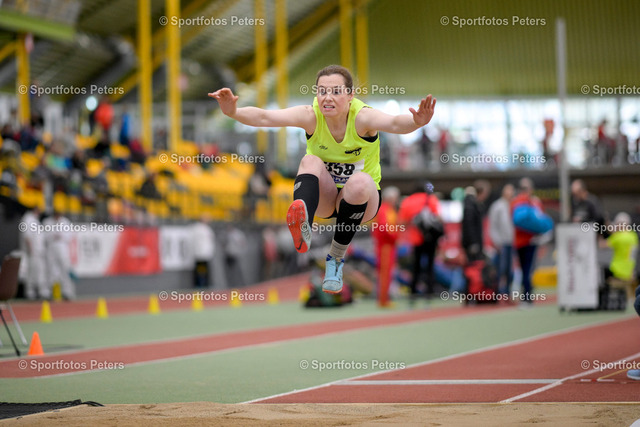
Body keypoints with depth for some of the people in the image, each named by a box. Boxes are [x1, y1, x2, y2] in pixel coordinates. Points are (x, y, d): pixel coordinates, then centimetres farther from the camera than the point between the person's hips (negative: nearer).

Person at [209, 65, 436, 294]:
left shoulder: (362, 116, -22)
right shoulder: (311, 116, -17)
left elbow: (394, 123, -44)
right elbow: (265, 117, -32)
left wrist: (416, 122, -67)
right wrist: (234, 112, -52)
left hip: (361, 199, -1)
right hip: (324, 197, 1)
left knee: (360, 181, -36)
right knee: (311, 161, -29)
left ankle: (336, 259, -20)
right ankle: (303, 229, -58)